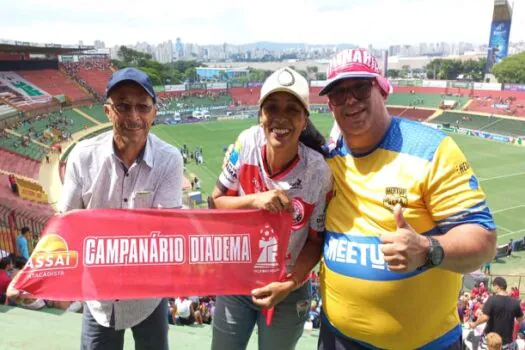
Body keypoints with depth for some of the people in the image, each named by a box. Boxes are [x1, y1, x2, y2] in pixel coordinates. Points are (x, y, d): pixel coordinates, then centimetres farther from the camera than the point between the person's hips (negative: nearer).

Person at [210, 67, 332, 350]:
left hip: (288, 293, -2)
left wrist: (289, 285, -20)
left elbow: (316, 240, -10)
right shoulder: (247, 144, -17)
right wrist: (254, 200, -25)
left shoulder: (318, 172, -22)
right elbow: (215, 202, -8)